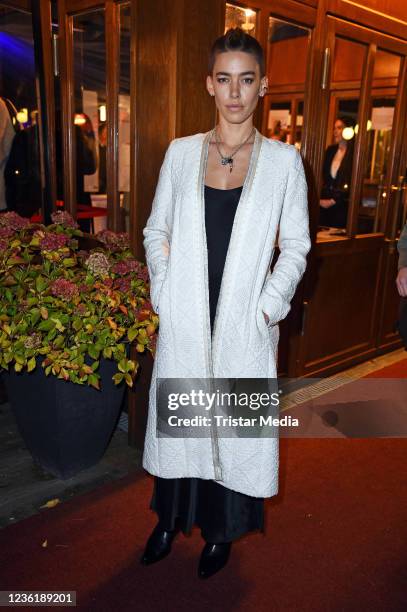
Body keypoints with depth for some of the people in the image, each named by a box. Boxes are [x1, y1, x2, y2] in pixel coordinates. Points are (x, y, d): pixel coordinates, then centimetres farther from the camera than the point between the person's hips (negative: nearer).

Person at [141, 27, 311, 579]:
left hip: (245, 324, -1)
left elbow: (296, 244, 2)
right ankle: (171, 519, 37)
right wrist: (164, 290, -1)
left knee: (236, 423, 9)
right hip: (184, 321, 2)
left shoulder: (283, 159, 0)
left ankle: (221, 531, 32)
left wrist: (268, 306, -8)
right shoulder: (181, 152, 5)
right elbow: (156, 230, 10)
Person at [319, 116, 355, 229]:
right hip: (324, 203, 5)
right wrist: (320, 198, 2)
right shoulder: (330, 150, 13)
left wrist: (334, 201, -11)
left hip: (341, 204, -5)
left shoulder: (354, 153, -6)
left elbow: (351, 183, -10)